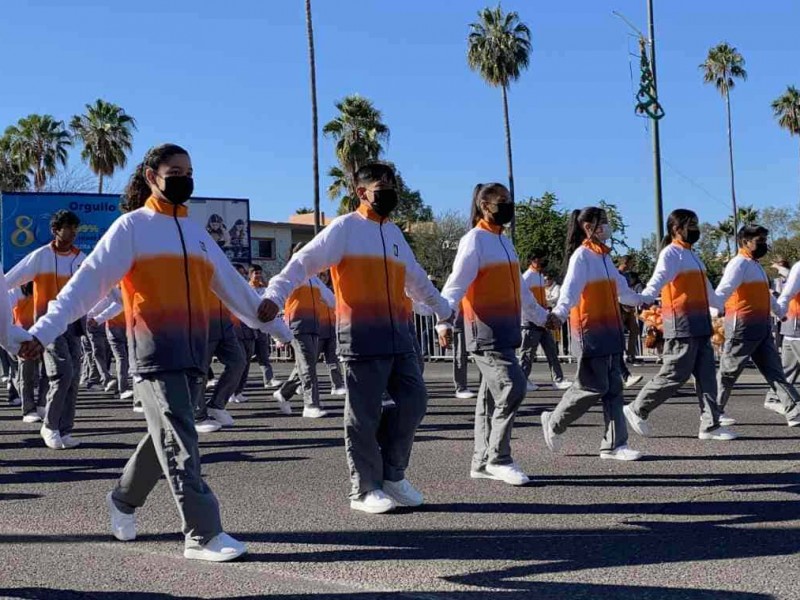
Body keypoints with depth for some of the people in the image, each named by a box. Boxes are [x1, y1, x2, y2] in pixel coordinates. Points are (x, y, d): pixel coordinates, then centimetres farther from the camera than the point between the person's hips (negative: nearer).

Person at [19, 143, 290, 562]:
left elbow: (234, 288, 25)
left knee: (167, 436, 14)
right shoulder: (133, 226, -1)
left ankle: (123, 500, 36)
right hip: (155, 350, -6)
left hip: (193, 352, 7)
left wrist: (277, 327, 26)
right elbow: (88, 281, -9)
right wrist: (44, 331, -18)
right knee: (178, 440, -8)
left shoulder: (196, 233, 18)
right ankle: (202, 534, -7)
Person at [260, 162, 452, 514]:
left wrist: (444, 310, 40)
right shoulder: (345, 228, -3)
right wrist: (275, 296, -25)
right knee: (364, 415, -2)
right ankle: (365, 489, 8)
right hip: (361, 337, -7)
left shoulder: (394, 233, 20)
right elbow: (304, 262, -11)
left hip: (397, 336, 7)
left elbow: (417, 280, 33)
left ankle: (392, 474, 19)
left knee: (414, 401, 4)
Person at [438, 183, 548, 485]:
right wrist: (444, 321, -31)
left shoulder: (504, 242, 18)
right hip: (486, 332, -9)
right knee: (512, 387, -15)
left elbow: (518, 287, 29)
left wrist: (541, 316, 36)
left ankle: (482, 462, 15)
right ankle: (498, 458, -6)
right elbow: (456, 283, -19)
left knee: (492, 395, 10)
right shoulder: (474, 240, -9)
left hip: (506, 331, 9)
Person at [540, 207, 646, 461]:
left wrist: (639, 299, 47)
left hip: (610, 330, 8)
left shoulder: (604, 256, 16)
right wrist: (559, 313, -43)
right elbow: (570, 287, -26)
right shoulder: (582, 255, -10)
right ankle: (554, 423, 13)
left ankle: (614, 445, 8)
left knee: (613, 388, 5)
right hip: (590, 332, -8)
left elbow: (620, 289, 31)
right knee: (593, 386, -7)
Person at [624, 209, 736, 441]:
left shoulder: (692, 256, 21)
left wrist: (722, 306, 46)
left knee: (707, 375, 5)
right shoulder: (670, 253, -8)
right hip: (681, 326, -9)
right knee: (675, 374, -8)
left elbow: (706, 289, 34)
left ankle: (710, 425, 8)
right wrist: (644, 298, -47)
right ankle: (637, 409, 5)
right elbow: (659, 277, -27)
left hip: (700, 325, 9)